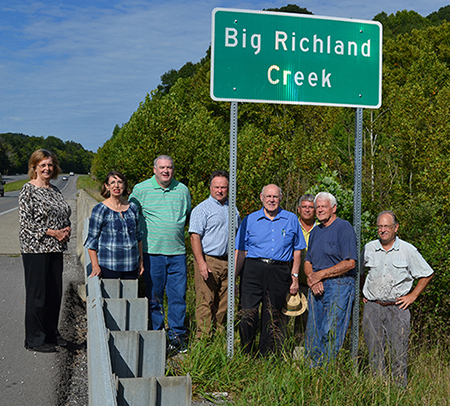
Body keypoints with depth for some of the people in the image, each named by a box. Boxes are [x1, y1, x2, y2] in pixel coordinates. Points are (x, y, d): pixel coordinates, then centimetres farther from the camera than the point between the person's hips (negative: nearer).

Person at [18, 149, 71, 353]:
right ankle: (34, 339, 8)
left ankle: (51, 334, 23)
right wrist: (52, 232, -16)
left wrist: (67, 229, -1)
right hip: (35, 249, -7)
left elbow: (65, 216, 21)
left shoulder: (55, 190, 13)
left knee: (55, 292, 11)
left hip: (55, 248, 7)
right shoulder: (28, 190, -8)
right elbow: (25, 222, -13)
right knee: (37, 294, -2)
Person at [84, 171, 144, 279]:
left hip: (132, 266, 4)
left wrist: (141, 260, 16)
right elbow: (92, 239, -3)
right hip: (108, 266, -4)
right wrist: (95, 266, -10)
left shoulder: (133, 208, 10)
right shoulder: (100, 209, -4)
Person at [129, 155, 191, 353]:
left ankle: (176, 336, 13)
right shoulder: (141, 189, 1)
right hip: (152, 251, -2)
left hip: (177, 252, 2)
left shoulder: (182, 190, 9)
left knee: (178, 295, 2)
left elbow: (189, 216, 23)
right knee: (154, 296, 4)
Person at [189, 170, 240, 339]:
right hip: (208, 260, -6)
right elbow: (195, 236, -10)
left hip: (228, 261, 6)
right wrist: (201, 262, -20)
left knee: (224, 302, 8)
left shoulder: (232, 209, 16)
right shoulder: (202, 209, -3)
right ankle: (203, 338, -2)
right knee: (206, 301, -6)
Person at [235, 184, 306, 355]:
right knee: (248, 315, -8)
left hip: (279, 274, 1)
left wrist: (295, 276, 6)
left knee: (272, 320, 7)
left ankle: (266, 357, 17)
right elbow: (241, 251, 7)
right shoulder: (249, 220, 8)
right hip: (253, 271, -1)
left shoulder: (291, 220, 10)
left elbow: (297, 250, 13)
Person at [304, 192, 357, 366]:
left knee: (331, 334, -8)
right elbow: (308, 262, 17)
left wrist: (320, 275, -11)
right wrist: (312, 279, -5)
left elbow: (349, 263, -13)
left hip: (338, 286, -7)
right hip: (316, 288, 7)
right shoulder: (315, 231, 18)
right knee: (314, 335, 7)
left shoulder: (344, 228, -6)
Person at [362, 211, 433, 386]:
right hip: (372, 307, 2)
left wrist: (412, 296, 2)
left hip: (397, 308, -2)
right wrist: (363, 293, 13)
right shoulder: (369, 248, 6)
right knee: (374, 352, 5)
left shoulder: (408, 250, 0)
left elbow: (427, 274, 9)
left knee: (398, 352, -3)